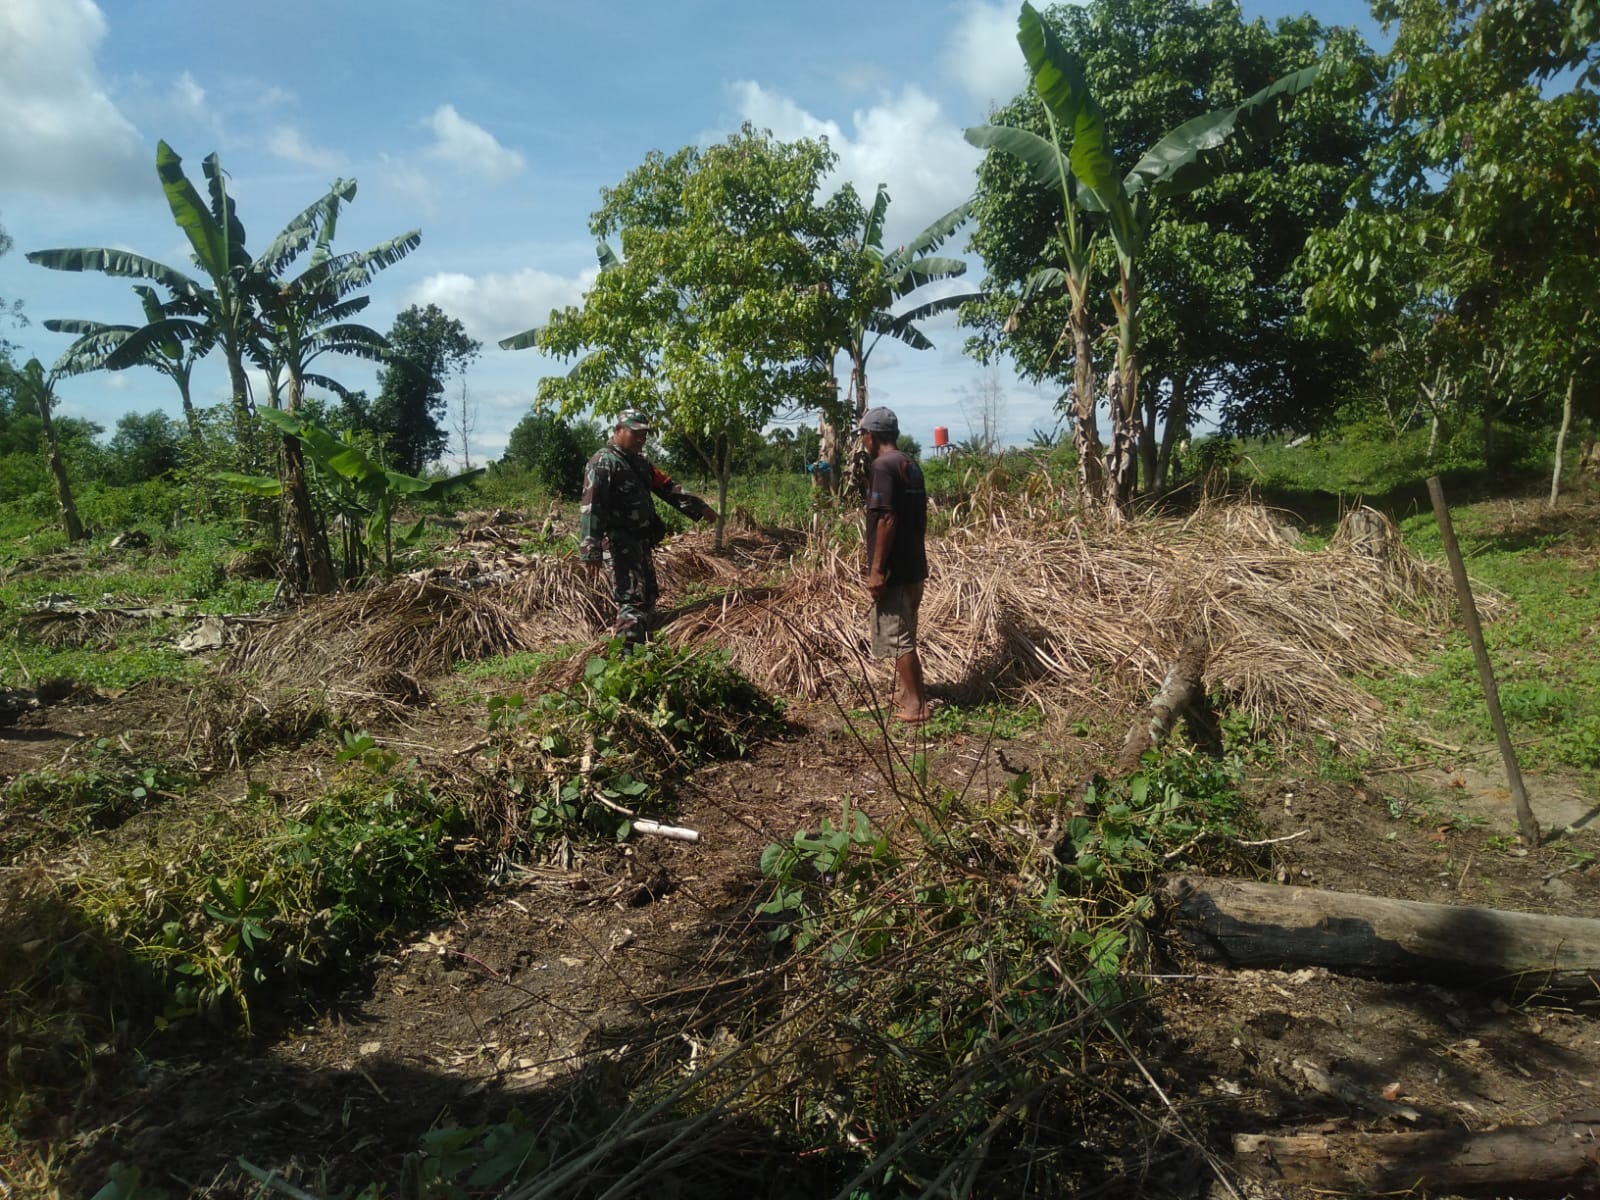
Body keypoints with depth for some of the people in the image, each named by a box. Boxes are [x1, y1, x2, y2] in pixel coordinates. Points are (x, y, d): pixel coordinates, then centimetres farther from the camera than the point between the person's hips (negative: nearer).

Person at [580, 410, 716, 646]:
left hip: (641, 541, 10)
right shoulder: (603, 463, -15)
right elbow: (592, 509, -22)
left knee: (648, 597, 15)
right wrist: (592, 553, -29)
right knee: (633, 600, -14)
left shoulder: (639, 462, 15)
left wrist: (699, 507, 19)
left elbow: (667, 487, 21)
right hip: (619, 543, -10)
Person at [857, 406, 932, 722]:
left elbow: (887, 519, -21)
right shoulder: (911, 465, 13)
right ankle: (905, 694, 29)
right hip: (914, 565, 9)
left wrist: (877, 569, -19)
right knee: (904, 635, 19)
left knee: (896, 637, -2)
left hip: (894, 568, -9)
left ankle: (916, 705, 1)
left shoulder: (882, 466, -15)